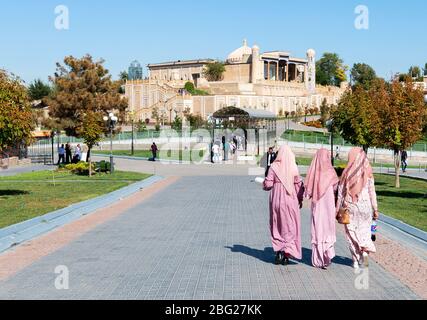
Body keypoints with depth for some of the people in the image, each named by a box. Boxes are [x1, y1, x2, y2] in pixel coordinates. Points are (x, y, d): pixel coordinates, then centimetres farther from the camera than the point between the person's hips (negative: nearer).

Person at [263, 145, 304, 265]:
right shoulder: (293, 168, -5)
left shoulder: (274, 167, -8)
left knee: (277, 227, 12)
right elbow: (299, 185, -1)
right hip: (291, 201, 0)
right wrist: (300, 199, 11)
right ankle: (287, 253, 4)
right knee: (290, 227, 9)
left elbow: (268, 184, -9)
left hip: (276, 201, 0)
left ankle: (278, 252, 9)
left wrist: (264, 183, 14)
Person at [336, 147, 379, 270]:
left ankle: (356, 260, 7)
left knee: (352, 233, 7)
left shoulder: (346, 173, -4)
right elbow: (372, 193, -3)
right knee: (364, 231, 16)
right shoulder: (367, 173, -4)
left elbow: (341, 193, 0)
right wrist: (375, 209, 4)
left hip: (350, 208, 0)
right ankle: (364, 251, -8)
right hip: (364, 207, 0)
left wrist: (338, 210, 7)